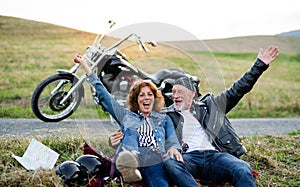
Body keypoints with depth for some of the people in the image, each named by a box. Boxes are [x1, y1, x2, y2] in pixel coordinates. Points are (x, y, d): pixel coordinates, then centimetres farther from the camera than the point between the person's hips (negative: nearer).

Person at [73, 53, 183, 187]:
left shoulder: (164, 119, 33)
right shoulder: (126, 116, 31)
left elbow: (172, 138, 16)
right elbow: (103, 95, 31)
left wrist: (173, 148, -11)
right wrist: (83, 63, 32)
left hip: (155, 159, 0)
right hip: (129, 157, 0)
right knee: (131, 132, -30)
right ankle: (129, 169, -58)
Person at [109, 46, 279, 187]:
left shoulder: (210, 105, 24)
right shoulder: (167, 116, 22)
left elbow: (237, 90, 24)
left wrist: (260, 65, 20)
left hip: (216, 155, 1)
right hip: (188, 158, -1)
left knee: (243, 171, -32)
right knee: (168, 162, -36)